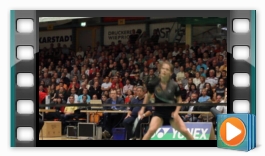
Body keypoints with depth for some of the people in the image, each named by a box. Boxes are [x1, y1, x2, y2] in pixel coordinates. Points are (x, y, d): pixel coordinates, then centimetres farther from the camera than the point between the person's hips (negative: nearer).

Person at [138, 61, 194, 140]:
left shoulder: (174, 85, -15)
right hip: (159, 112, -1)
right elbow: (148, 95, 7)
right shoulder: (154, 84, -14)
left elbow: (179, 100, -1)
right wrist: (142, 109, 4)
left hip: (172, 112, 1)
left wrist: (176, 112, -15)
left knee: (185, 131, -7)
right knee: (151, 130, -24)